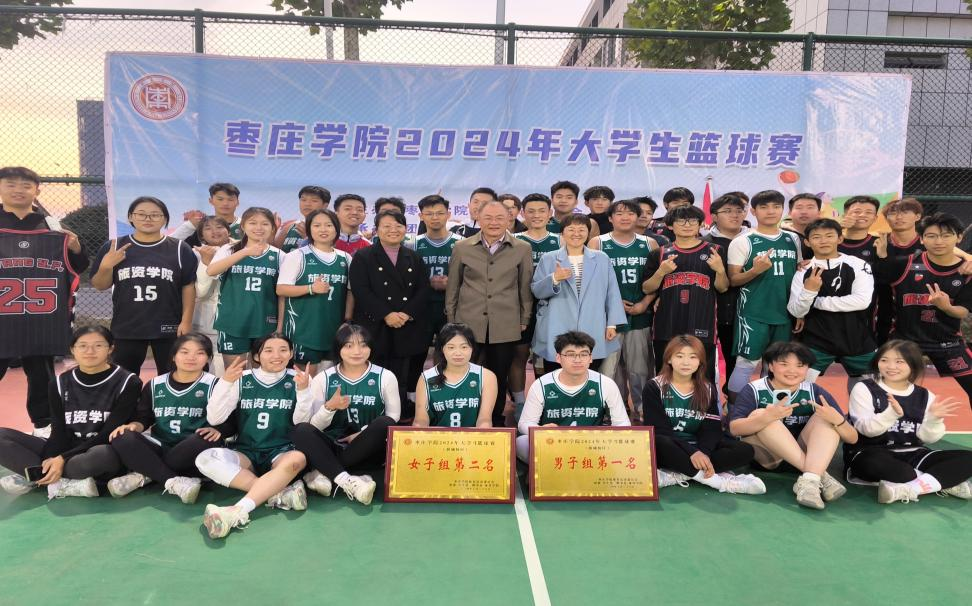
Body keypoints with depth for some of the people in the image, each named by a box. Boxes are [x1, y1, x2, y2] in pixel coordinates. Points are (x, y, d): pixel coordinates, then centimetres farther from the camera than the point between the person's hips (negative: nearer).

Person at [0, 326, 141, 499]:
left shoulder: (127, 382, -7)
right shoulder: (60, 383, 7)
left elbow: (109, 434, -12)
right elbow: (58, 431, 1)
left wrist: (63, 459, -19)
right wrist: (51, 460, -20)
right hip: (63, 452, 5)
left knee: (104, 453, -41)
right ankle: (69, 484, -22)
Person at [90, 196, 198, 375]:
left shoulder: (179, 249, -2)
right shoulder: (113, 247, 2)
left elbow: (188, 286, -1)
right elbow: (100, 285, 6)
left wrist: (186, 321, -7)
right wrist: (106, 267, -14)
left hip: (168, 327, -2)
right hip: (126, 327, 2)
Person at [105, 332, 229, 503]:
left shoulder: (214, 385, 1)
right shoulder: (155, 385, 13)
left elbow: (229, 422, -3)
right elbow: (144, 417, 13)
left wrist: (217, 430, -26)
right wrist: (133, 426, -11)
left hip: (193, 451, -3)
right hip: (161, 446, 3)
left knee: (207, 441, -38)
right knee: (122, 439, -23)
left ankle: (144, 475, -24)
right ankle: (173, 481, -33)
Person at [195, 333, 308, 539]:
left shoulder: (297, 379, -1)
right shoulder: (242, 380, 3)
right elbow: (213, 419, -2)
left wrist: (303, 391, -22)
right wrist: (225, 382, -14)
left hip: (281, 453, -2)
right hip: (246, 453, 2)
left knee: (297, 459, -36)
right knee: (206, 459, -27)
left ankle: (237, 511, -43)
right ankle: (279, 494, -31)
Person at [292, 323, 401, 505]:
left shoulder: (385, 377, 0)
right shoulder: (323, 379, 1)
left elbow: (393, 417, 1)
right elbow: (315, 427, -1)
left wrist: (366, 434, -13)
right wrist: (329, 407, -21)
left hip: (367, 451, 0)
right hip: (332, 447, 0)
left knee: (385, 422, -30)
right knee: (301, 430, -27)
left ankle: (324, 473, -25)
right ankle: (346, 481, -37)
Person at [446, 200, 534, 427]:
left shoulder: (522, 249, 4)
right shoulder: (462, 248, 5)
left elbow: (525, 287, 8)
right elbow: (452, 287, 10)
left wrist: (524, 320, 7)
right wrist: (450, 321, 9)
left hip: (505, 327, 0)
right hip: (468, 324, 0)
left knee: (499, 377, 8)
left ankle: (496, 422, 26)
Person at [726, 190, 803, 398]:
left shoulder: (793, 239, 10)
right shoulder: (742, 242, -5)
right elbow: (732, 280, -7)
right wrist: (755, 270, -25)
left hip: (786, 313, 5)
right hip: (753, 314, -5)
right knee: (746, 362, -5)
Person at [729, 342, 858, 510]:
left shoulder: (815, 392, -5)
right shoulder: (754, 390, -10)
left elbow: (852, 439, -8)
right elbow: (734, 429, -24)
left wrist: (837, 419, -31)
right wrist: (767, 417, -41)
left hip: (811, 456, 2)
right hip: (765, 456, -2)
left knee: (826, 417, -17)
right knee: (758, 414, -27)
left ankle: (810, 480, -34)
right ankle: (821, 476, -26)